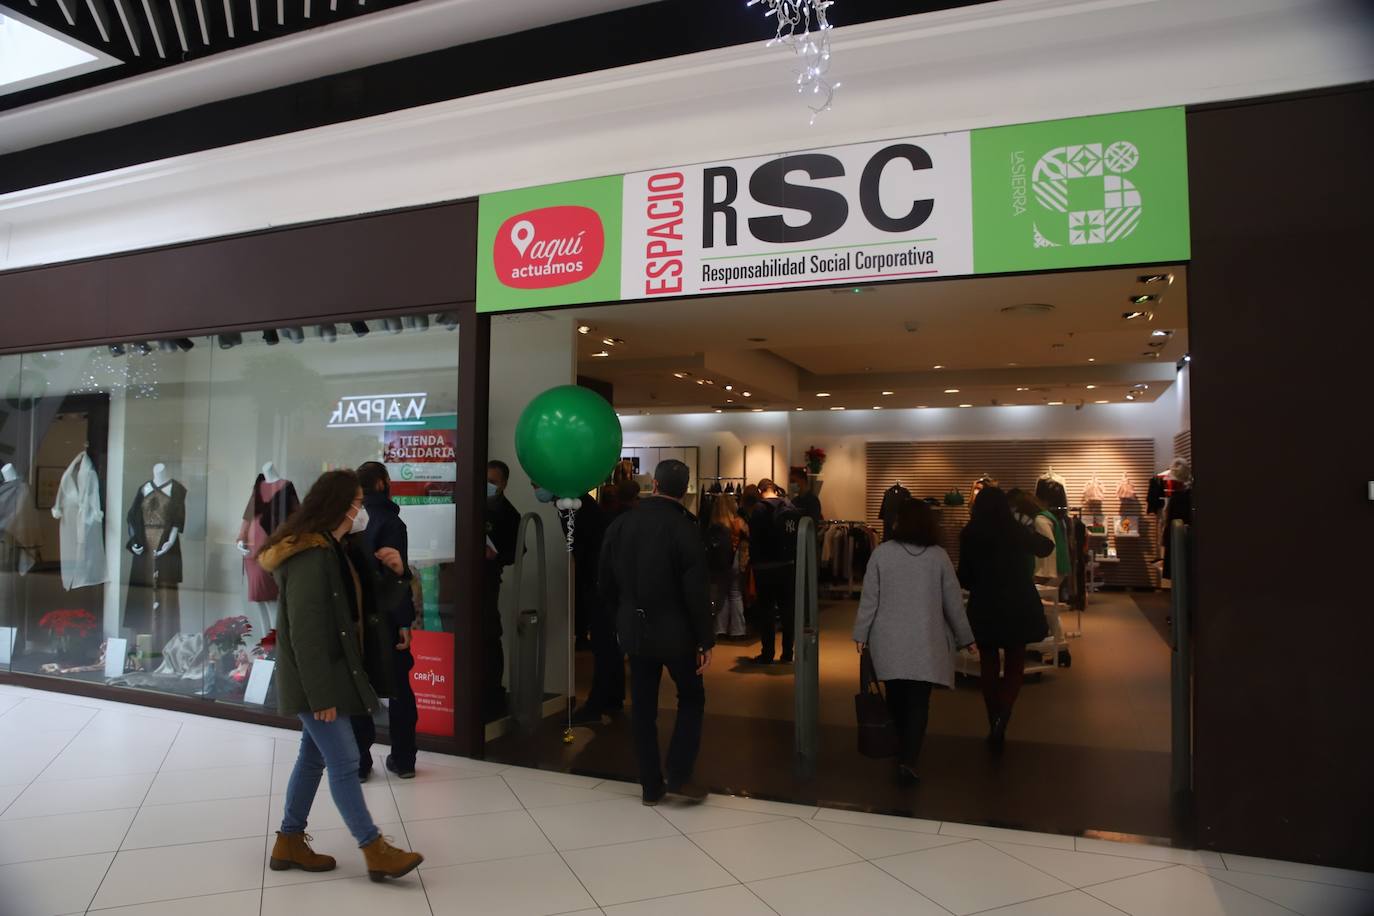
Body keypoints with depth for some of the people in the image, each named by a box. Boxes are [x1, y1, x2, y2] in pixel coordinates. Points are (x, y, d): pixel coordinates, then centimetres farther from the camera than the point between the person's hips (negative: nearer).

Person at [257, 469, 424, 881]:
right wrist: (321, 694, -22)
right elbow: (304, 632, -23)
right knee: (344, 762, -3)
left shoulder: (340, 549, 9)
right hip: (315, 678, -10)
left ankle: (289, 843, 29)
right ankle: (375, 851, 4)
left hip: (335, 673, 10)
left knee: (315, 756, 16)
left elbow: (368, 605, 15)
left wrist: (394, 574, -4)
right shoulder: (309, 556, -20)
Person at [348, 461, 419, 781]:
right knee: (399, 688, 9)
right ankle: (403, 760, 16)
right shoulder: (390, 523, -13)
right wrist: (404, 621, -17)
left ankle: (359, 762, 13)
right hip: (385, 620, -4)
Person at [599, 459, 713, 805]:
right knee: (691, 699, 14)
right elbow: (696, 592, -16)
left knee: (643, 707, 11)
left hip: (635, 630, 4)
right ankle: (678, 776, 8)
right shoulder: (684, 528, -15)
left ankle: (651, 785, 18)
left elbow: (606, 584, 5)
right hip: (675, 630, -4)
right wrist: (707, 640, -8)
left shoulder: (619, 524, 0)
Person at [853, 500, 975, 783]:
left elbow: (869, 598, -3)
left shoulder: (882, 553, -4)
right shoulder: (939, 555, -2)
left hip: (889, 640, 1)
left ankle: (902, 750, 30)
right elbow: (953, 601, 2)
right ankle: (908, 759, -9)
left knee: (897, 699, 15)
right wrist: (964, 637, 14)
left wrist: (861, 633, 5)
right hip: (925, 642, -1)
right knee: (918, 702, 1)